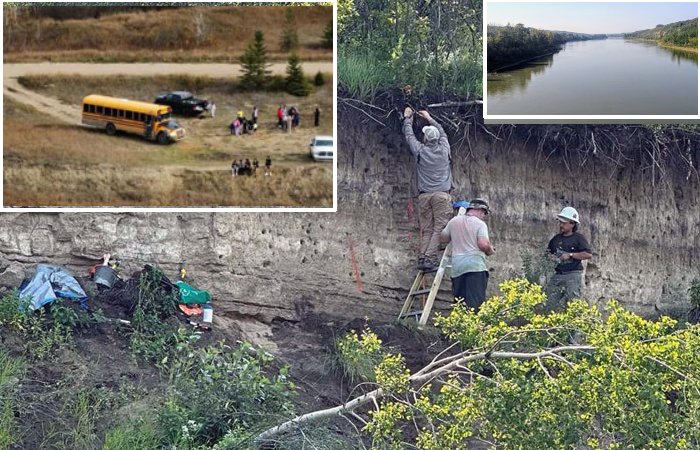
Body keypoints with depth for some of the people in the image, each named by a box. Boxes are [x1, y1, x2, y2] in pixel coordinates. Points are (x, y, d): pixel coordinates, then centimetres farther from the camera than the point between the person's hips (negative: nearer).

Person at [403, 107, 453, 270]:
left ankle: (422, 257, -5)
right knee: (439, 228, -6)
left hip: (424, 195, 1)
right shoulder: (443, 150, 5)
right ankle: (430, 258, -17)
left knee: (426, 229, 4)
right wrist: (430, 119, 38)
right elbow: (442, 132, 26)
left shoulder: (420, 151, 1)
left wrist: (408, 118, 34)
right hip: (442, 194, -1)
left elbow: (409, 135, 18)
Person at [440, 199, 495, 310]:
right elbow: (483, 244, -14)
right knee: (476, 301, -9)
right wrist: (490, 251, 6)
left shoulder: (454, 221, 13)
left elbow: (443, 239, 20)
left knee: (459, 304, 6)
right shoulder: (480, 224, -2)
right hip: (475, 267, -5)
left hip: (457, 267, 5)